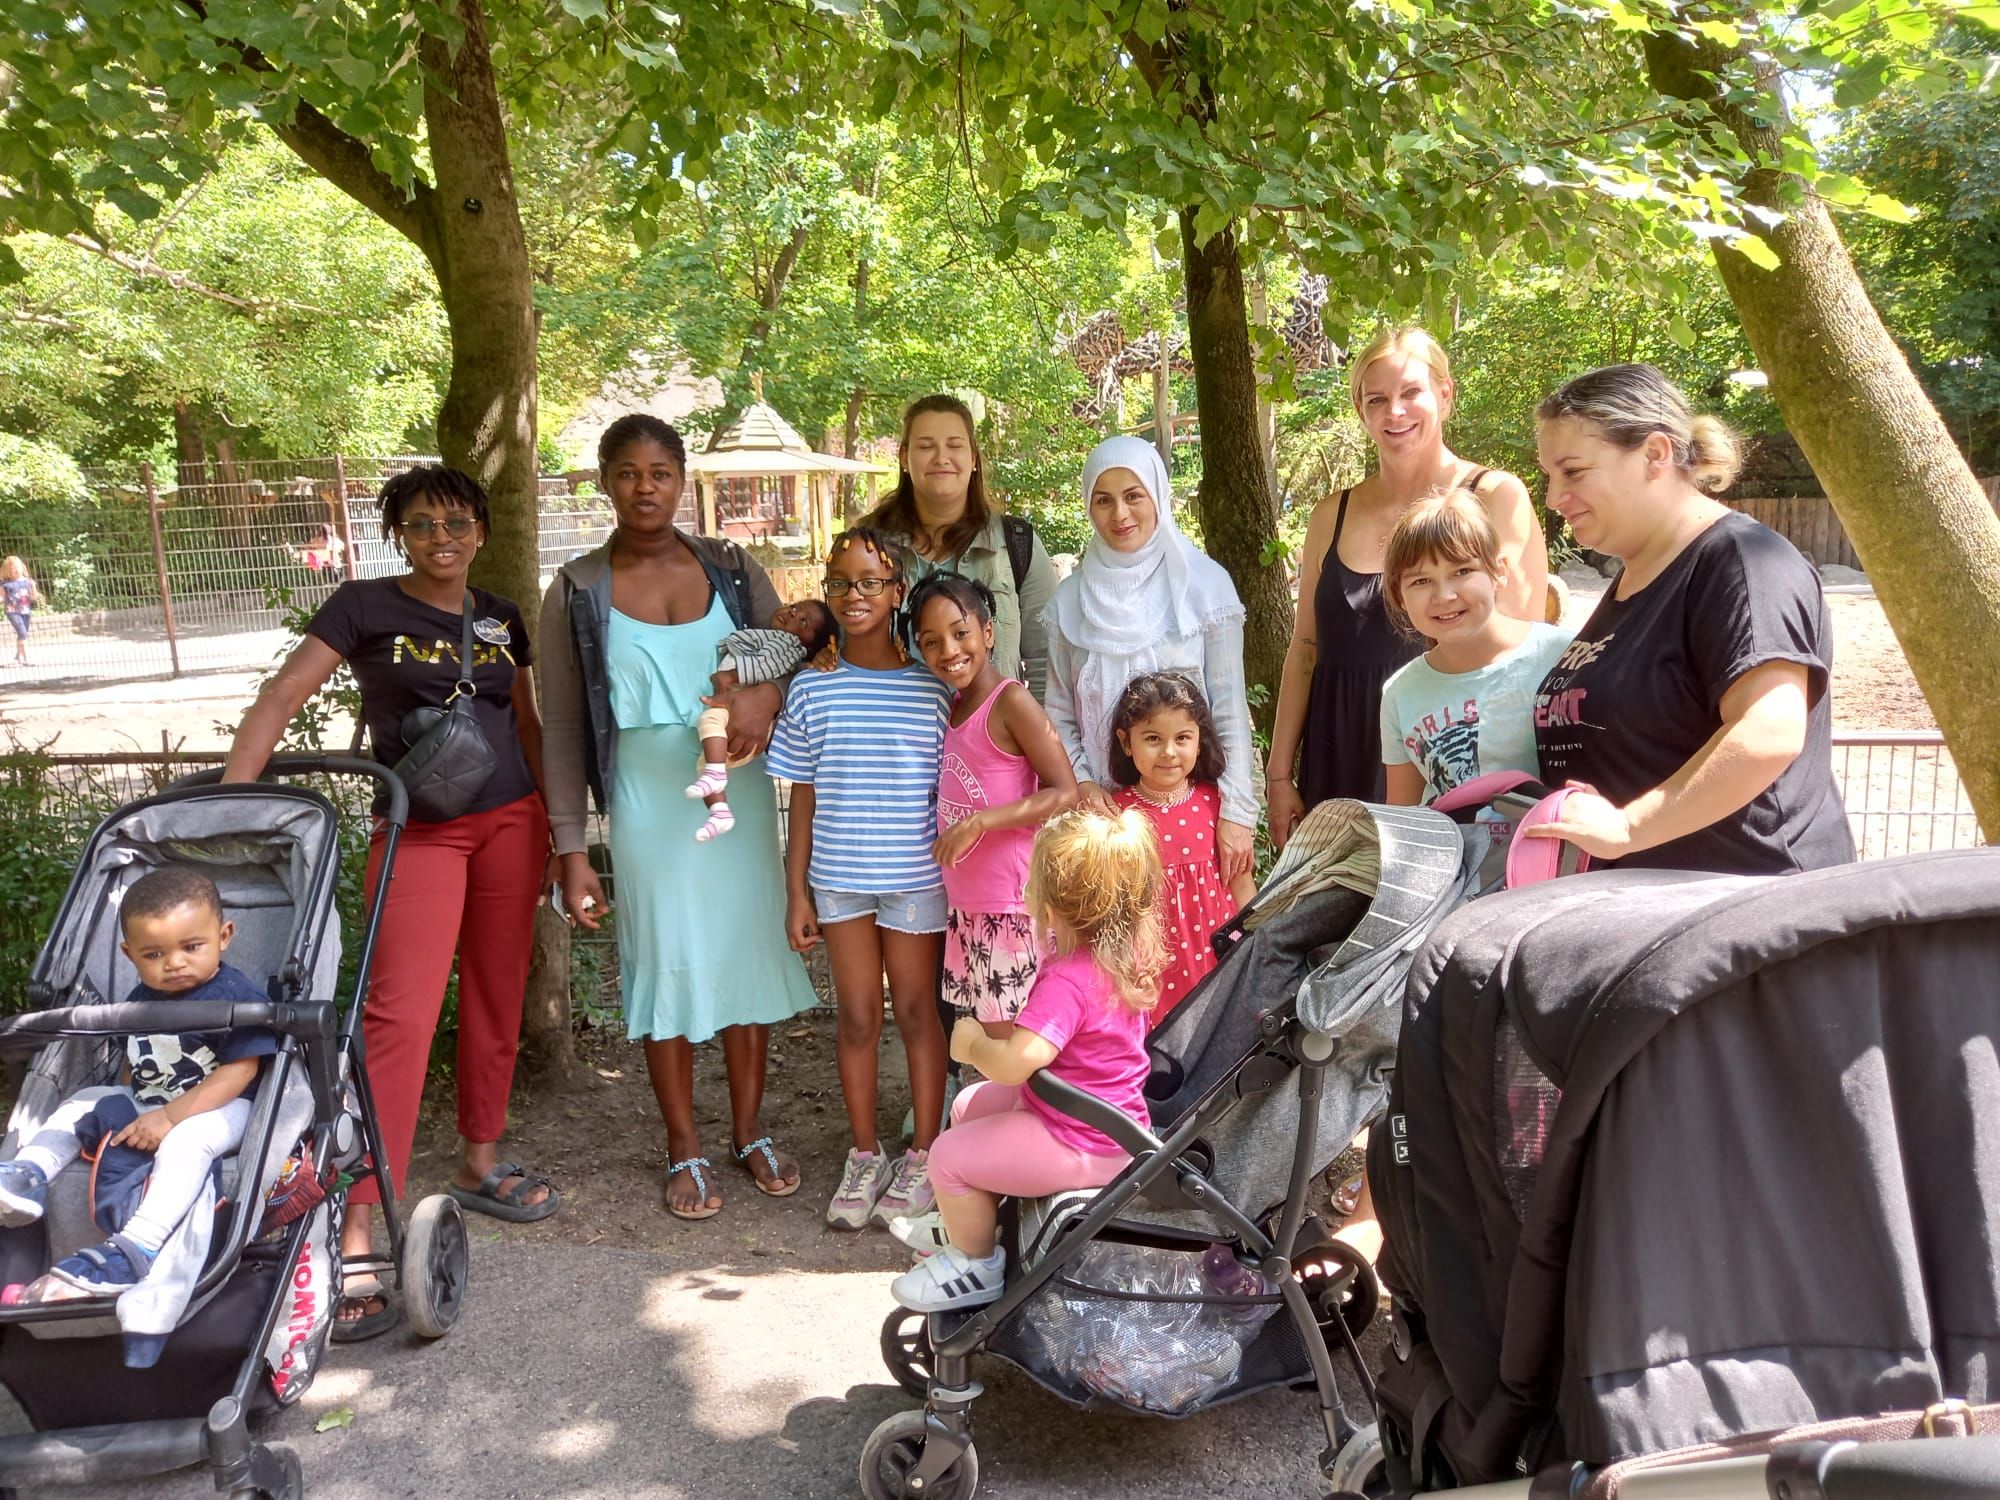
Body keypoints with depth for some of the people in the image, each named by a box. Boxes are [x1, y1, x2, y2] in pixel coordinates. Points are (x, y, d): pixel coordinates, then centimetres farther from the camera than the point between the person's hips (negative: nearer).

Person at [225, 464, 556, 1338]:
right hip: (418, 832, -5)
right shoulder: (365, 607, -3)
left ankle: (479, 1164, 31)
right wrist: (227, 802, -19)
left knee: (496, 999, 12)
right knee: (400, 1015, -14)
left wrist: (558, 823, 16)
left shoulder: (502, 619, 9)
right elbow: (282, 698, -9)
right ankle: (357, 1238, -13)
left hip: (510, 823, 5)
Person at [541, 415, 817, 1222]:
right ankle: (685, 1151, 21)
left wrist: (766, 692, -22)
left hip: (740, 793, 2)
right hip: (650, 804, -2)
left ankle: (750, 1132, 27)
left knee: (748, 951, 9)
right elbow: (565, 729, -1)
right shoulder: (577, 593, -2)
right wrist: (571, 851, -5)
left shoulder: (729, 568, 2)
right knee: (667, 964, 4)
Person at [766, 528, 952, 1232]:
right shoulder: (811, 690, 0)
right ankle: (865, 1156, 27)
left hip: (916, 876, -2)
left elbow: (950, 793, -1)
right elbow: (804, 799, 4)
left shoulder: (933, 688, -5)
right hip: (838, 878, 2)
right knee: (857, 1016, 11)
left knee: (916, 1011, 9)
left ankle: (923, 1158, 23)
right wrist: (797, 892, 3)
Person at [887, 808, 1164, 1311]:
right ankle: (968, 1221, 41)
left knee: (948, 1156, -4)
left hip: (1081, 1148, -10)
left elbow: (1014, 1062, -41)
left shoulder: (1068, 980, -34)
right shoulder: (1131, 948, -7)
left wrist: (972, 1044, -21)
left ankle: (977, 1264, 20)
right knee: (968, 1107, 23)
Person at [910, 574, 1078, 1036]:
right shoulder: (953, 706, 11)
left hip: (1011, 909, -8)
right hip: (964, 906, 8)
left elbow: (1066, 793, -17)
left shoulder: (1011, 700, -13)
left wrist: (980, 821, -24)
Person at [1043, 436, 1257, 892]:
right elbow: (1059, 711, 7)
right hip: (1104, 807, 2)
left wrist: (1237, 812, -9)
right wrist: (1080, 781, -8)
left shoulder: (1205, 584, -3)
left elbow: (1230, 707, -5)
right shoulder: (1071, 597, 4)